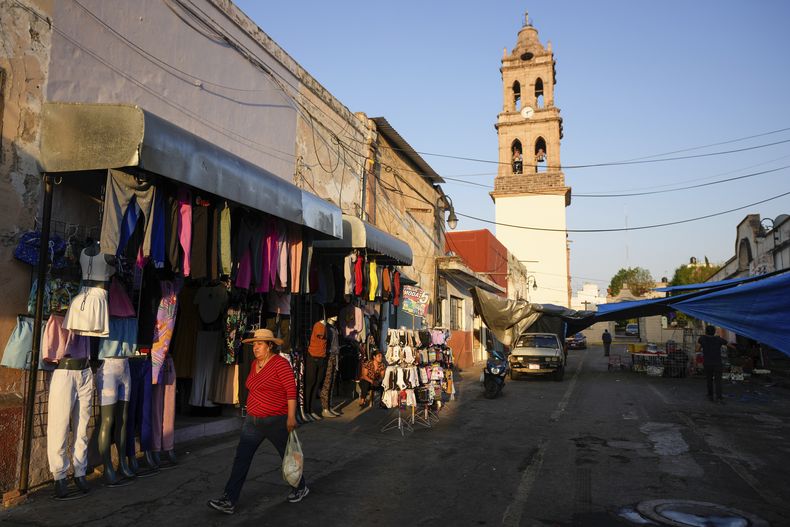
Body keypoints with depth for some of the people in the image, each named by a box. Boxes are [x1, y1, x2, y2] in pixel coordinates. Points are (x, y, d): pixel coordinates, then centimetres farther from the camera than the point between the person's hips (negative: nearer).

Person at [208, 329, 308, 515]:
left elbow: (292, 390, -19)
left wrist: (291, 417, -23)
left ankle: (301, 488, 33)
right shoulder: (255, 363, 7)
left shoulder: (280, 363, -16)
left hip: (276, 421, -7)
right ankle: (229, 501, 2)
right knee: (241, 458, -1)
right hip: (253, 420, 7)